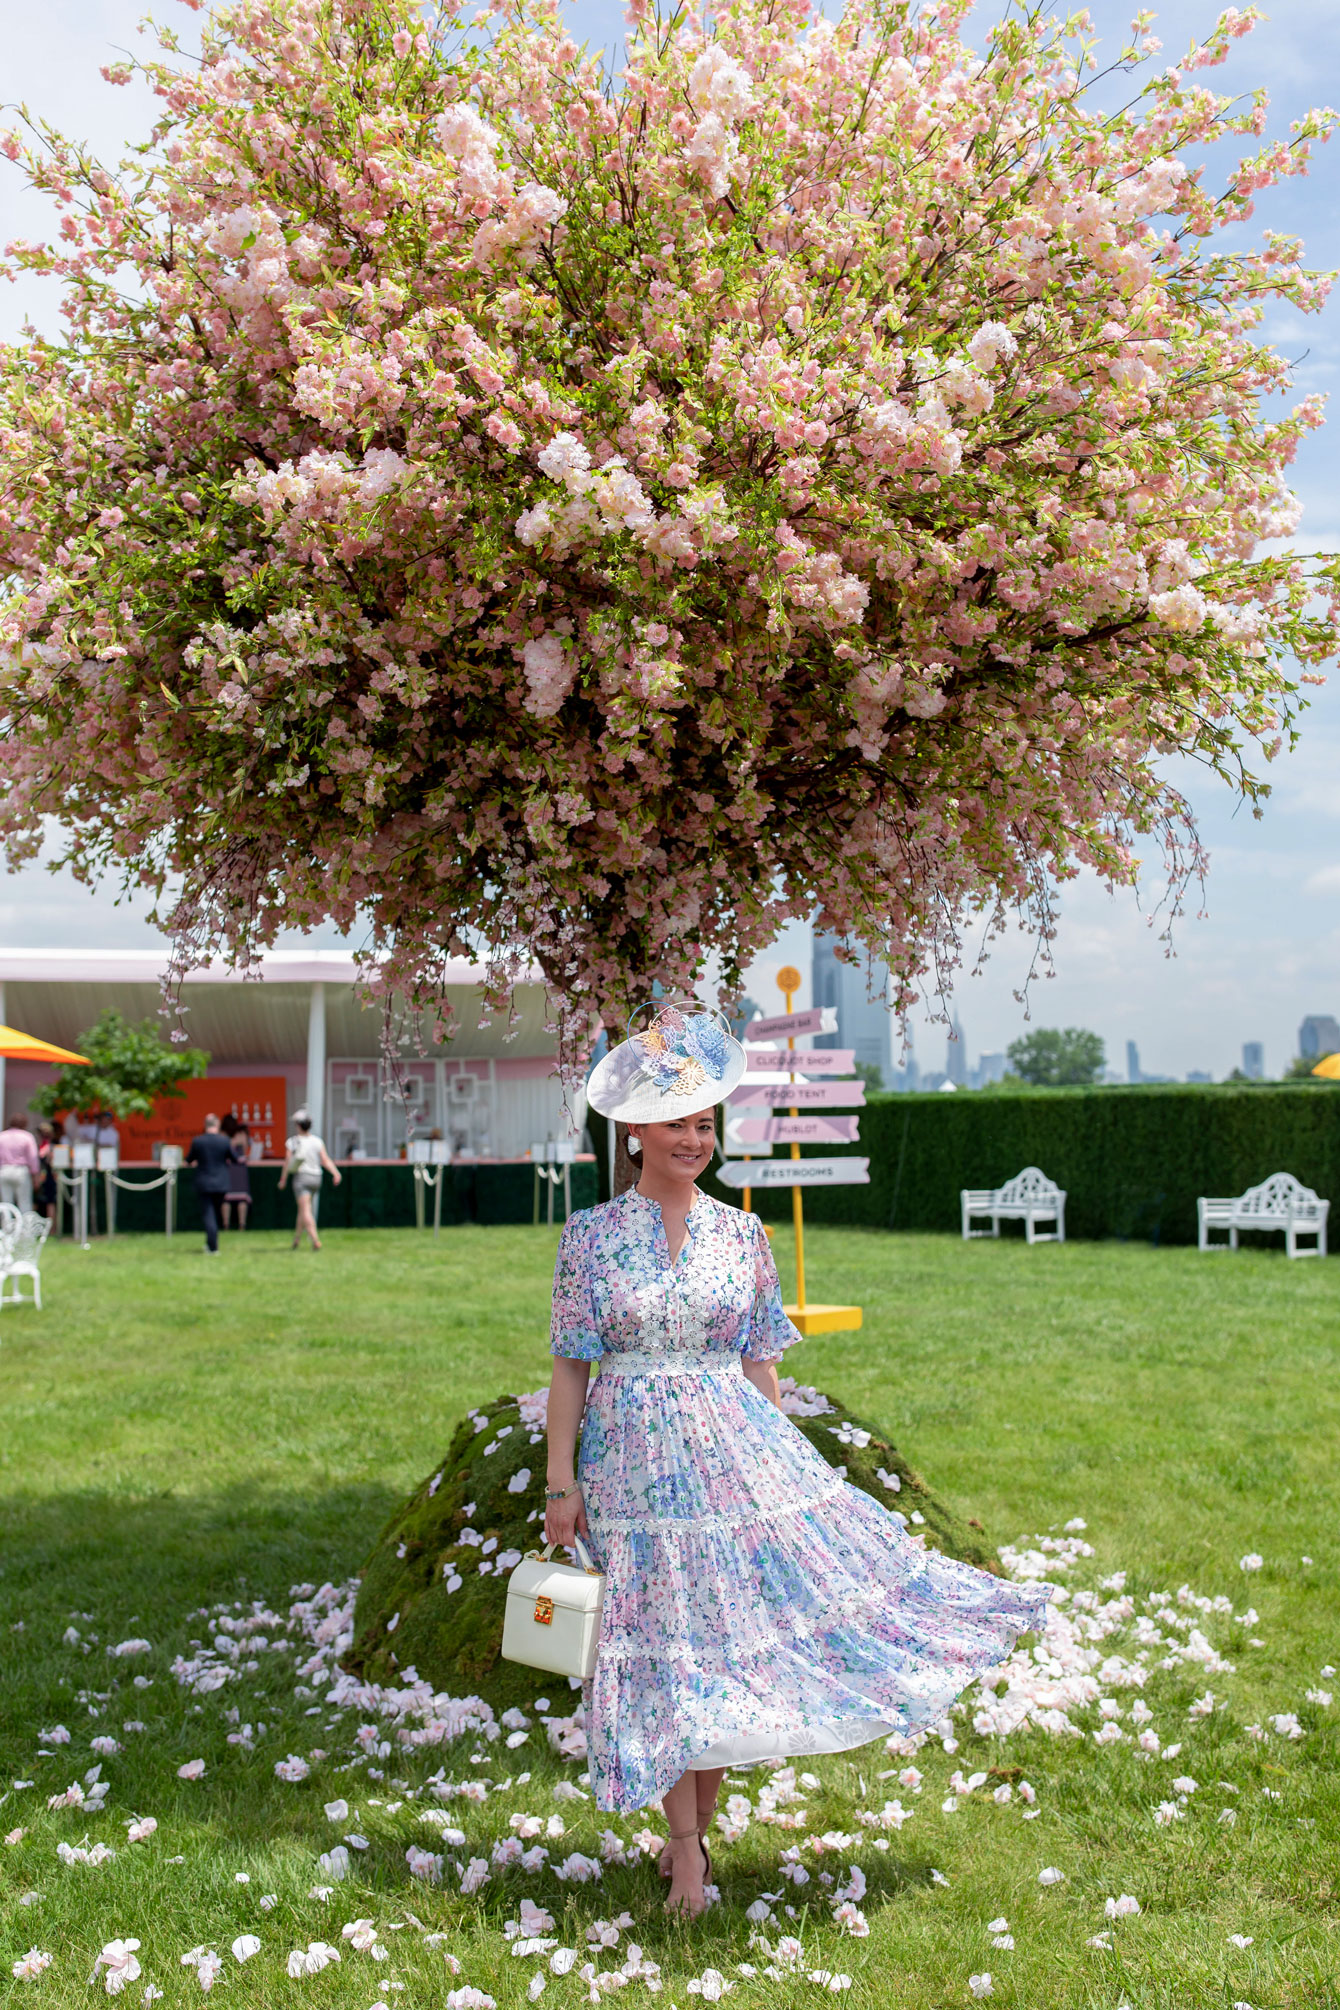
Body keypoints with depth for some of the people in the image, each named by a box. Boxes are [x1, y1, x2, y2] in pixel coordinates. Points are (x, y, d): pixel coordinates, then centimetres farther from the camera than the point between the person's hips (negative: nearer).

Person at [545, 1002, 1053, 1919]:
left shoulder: (742, 1234, 5)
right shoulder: (593, 1236, -2)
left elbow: (760, 1363, 9)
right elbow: (571, 1366, 0)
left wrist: (783, 1461, 9)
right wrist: (561, 1483, -4)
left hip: (736, 1446, 2)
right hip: (637, 1455, -2)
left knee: (729, 1637, 1)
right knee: (666, 1645, 1)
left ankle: (696, 1829, 20)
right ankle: (688, 1852, 13)